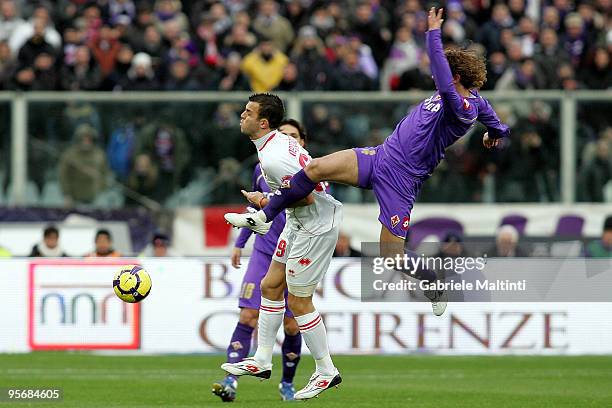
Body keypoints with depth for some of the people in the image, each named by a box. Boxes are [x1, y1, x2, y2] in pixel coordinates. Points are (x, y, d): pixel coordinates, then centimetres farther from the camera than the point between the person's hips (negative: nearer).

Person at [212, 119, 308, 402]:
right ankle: (231, 381, -19)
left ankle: (287, 384, 22)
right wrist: (239, 244, 21)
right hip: (263, 253, 2)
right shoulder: (262, 170, 8)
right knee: (247, 316, -13)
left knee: (291, 326, 1)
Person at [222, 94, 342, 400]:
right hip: (298, 223, 10)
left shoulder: (273, 159, -27)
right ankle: (262, 362, 22)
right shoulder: (280, 141, 4)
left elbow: (306, 197, -28)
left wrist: (265, 201, -15)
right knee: (270, 287, 14)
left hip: (315, 224, -10)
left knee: (298, 302, -1)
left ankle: (326, 372, 11)